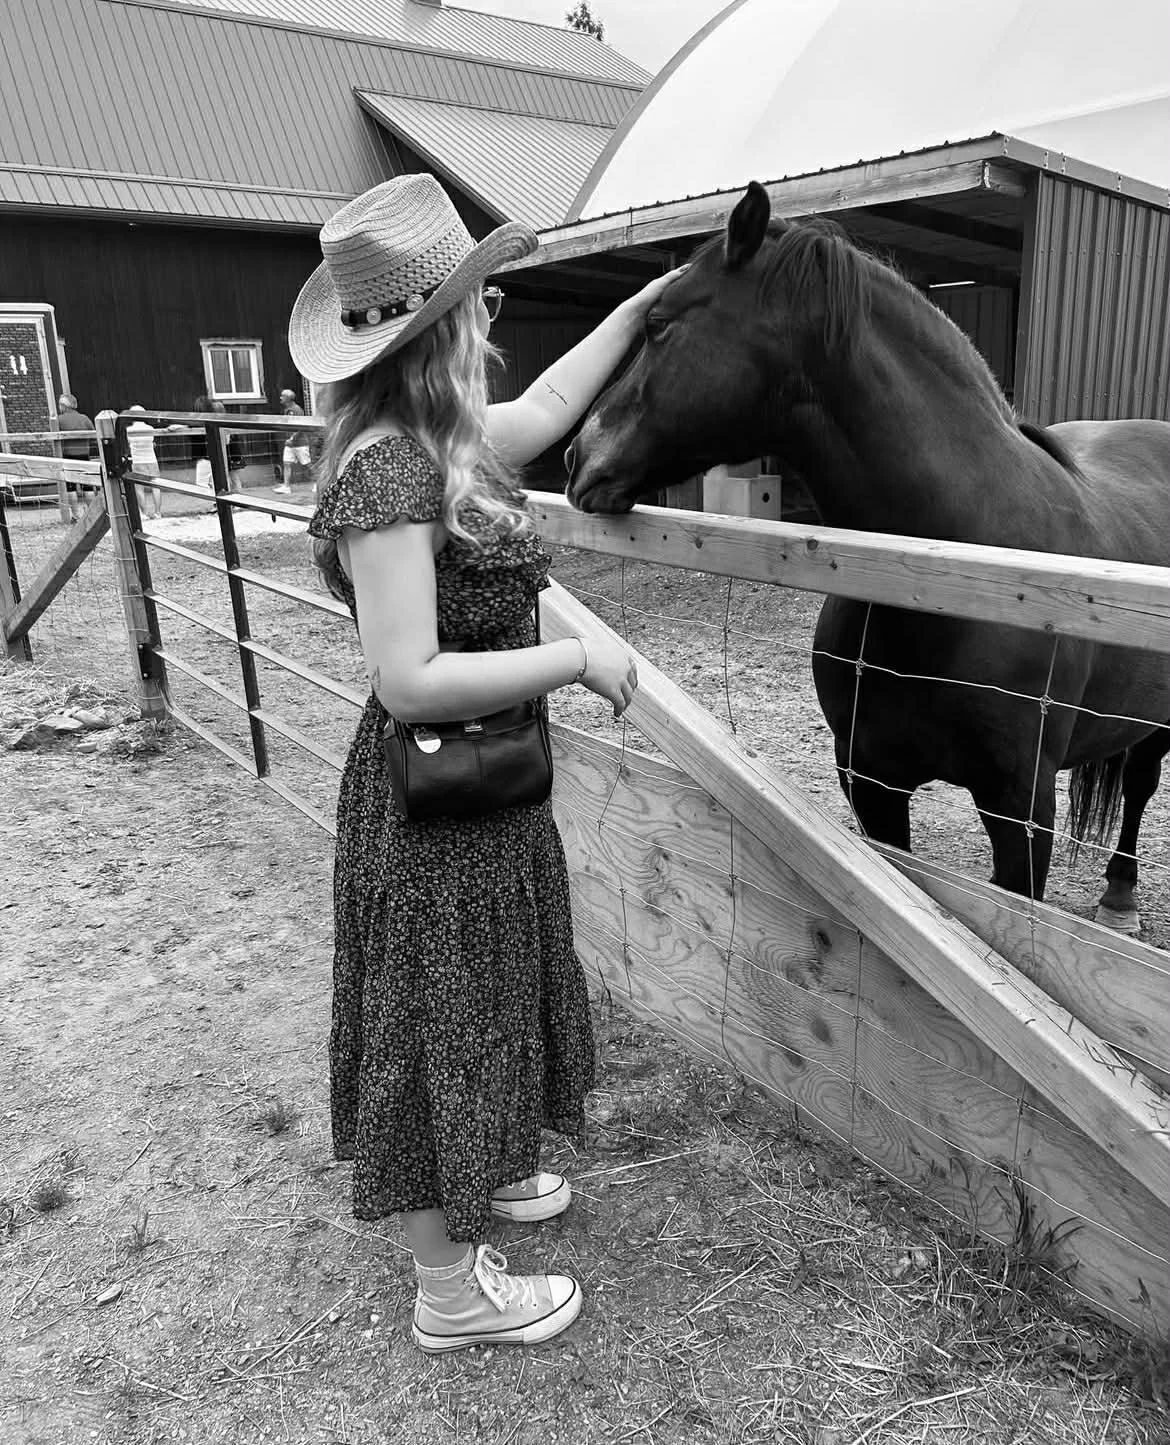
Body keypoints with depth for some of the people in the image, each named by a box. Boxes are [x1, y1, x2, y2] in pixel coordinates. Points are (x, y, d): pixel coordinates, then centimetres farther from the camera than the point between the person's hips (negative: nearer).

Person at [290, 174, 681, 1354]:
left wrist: (645, 304, 26)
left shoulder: (437, 442, 3)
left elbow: (548, 408, 20)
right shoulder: (389, 474, -25)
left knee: (480, 998, 25)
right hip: (437, 799, -9)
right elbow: (410, 681, -30)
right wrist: (576, 659, -23)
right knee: (440, 1015, 7)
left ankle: (477, 1173, 51)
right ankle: (449, 1288, 31)